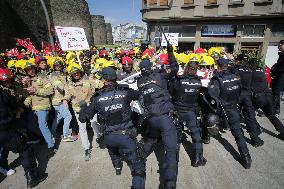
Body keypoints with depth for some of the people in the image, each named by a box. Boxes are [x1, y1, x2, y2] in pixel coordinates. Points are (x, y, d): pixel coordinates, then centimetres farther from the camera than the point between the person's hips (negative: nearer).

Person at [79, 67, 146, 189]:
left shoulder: (97, 98, -5)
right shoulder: (125, 92, -6)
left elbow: (83, 118, 4)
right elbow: (139, 95, 16)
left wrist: (83, 106, 22)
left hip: (108, 137, 3)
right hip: (125, 135, -3)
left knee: (114, 151, 39)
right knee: (138, 168, 6)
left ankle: (117, 166, 61)